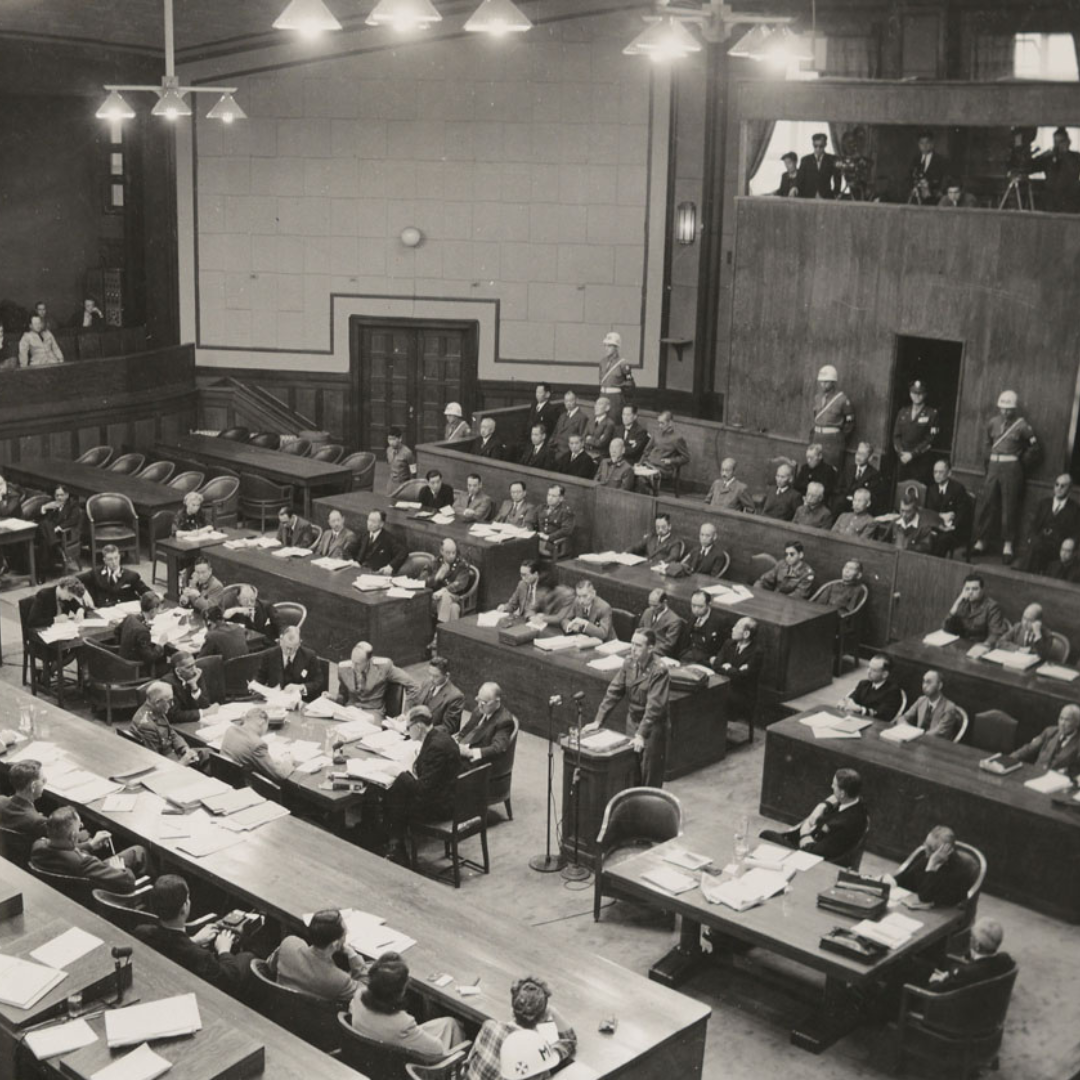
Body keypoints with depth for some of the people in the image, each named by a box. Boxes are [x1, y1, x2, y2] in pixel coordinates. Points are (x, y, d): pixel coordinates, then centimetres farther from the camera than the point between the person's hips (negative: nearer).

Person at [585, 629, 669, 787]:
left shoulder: (659, 671, -21)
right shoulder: (629, 663, -2)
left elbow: (654, 707, -26)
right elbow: (613, 692, -1)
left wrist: (641, 734, -33)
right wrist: (598, 722, -6)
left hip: (652, 728, -6)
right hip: (632, 723, 6)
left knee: (650, 778, 2)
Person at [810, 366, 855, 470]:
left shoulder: (842, 399, -8)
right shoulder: (817, 397, 11)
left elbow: (850, 423, -5)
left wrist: (841, 440, -4)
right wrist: (812, 437, 12)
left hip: (833, 438, -6)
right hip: (818, 437, 6)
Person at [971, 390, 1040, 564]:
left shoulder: (1022, 426, -6)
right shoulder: (993, 423, 8)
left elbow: (1035, 449, -1)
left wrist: (1022, 460, -2)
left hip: (1011, 467, -5)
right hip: (994, 466, 5)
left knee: (1009, 506, -2)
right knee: (985, 503, 2)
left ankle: (1008, 545, 3)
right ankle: (981, 540, 10)